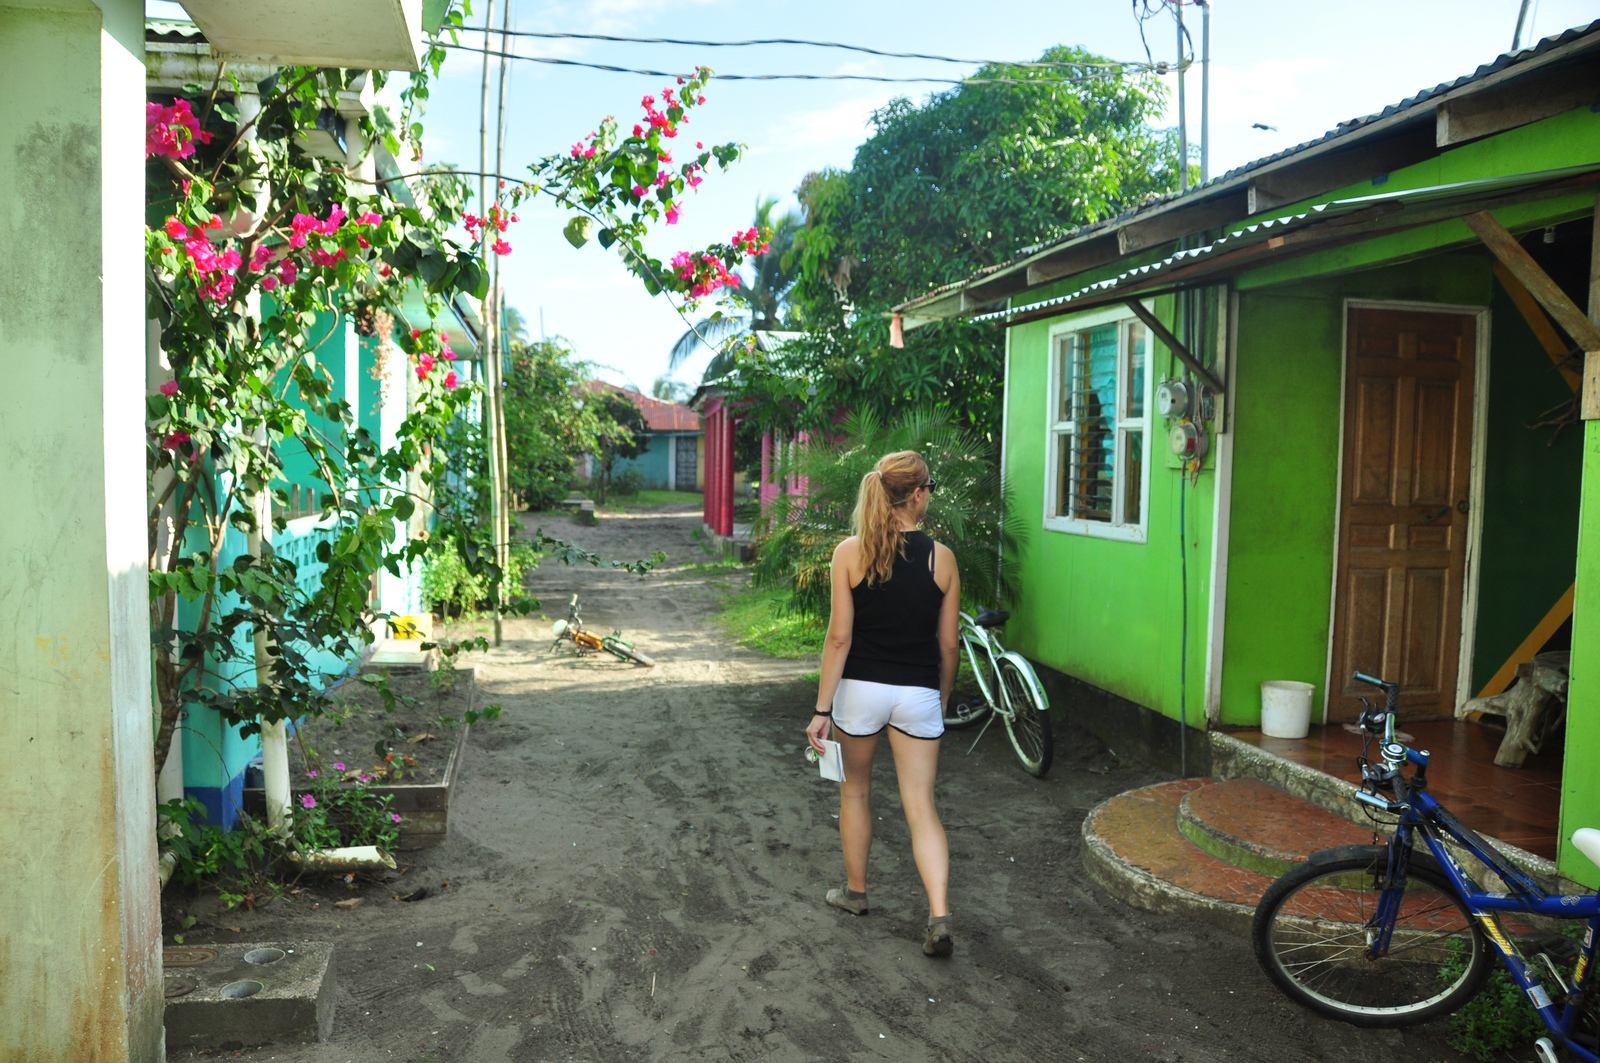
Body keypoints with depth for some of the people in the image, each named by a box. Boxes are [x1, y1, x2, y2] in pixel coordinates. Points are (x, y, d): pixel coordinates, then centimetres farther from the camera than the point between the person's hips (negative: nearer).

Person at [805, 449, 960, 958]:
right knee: (921, 806, 7)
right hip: (918, 693, 1)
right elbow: (947, 644, 2)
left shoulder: (850, 552, -8)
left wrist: (823, 710, -6)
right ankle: (939, 918, -3)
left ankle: (855, 890, 36)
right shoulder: (941, 557, -4)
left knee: (856, 790, 21)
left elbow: (839, 637, -11)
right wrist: (941, 700, 17)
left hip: (861, 688, 0)